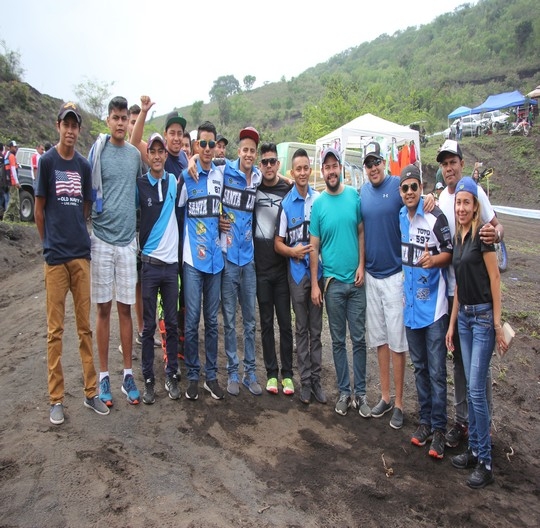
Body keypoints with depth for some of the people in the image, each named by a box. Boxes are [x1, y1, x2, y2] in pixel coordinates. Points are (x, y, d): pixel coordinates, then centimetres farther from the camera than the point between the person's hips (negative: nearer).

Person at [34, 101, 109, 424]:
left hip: (81, 254, 3)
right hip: (56, 256, -3)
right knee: (55, 330, 3)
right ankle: (56, 398, 14)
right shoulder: (47, 161, 0)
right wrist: (50, 243, 5)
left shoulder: (84, 165, 9)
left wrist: (77, 237, 8)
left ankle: (91, 392, 18)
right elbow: (39, 209, 4)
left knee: (85, 327, 8)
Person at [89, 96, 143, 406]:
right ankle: (104, 375, 17)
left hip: (128, 239, 2)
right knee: (104, 309, 5)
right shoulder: (98, 151, -2)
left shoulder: (135, 154, 8)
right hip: (102, 238, -2)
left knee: (125, 309, 8)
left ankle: (128, 374, 18)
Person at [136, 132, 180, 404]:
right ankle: (148, 379, 17)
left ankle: (171, 375, 22)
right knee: (149, 325, 5)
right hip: (150, 263, -2)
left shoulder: (173, 181, 4)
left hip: (172, 262, 3)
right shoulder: (139, 185, -4)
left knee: (172, 323, 9)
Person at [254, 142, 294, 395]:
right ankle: (271, 372, 20)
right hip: (260, 267, 1)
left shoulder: (289, 190, 1)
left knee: (285, 322, 5)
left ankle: (287, 373, 17)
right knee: (266, 322, 9)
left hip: (283, 267, -1)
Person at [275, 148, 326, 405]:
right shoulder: (286, 203, 0)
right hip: (297, 271, -1)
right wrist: (293, 251, -16)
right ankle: (305, 381, 18)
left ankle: (316, 378, 19)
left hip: (319, 270, 1)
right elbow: (278, 243, 2)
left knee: (316, 328, 9)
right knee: (301, 329, 8)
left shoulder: (320, 198, 2)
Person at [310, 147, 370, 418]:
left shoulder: (354, 195, 3)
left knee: (359, 339, 6)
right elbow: (314, 246, 0)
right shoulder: (318, 203, 0)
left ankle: (360, 393, 19)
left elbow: (362, 233, 7)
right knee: (338, 340, 9)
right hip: (332, 281, 0)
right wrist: (314, 284, -4)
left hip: (356, 279, 1)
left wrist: (361, 265, -5)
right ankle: (344, 391, 22)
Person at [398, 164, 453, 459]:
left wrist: (433, 260, -26)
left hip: (433, 305, -6)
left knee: (436, 371, 1)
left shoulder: (435, 218, -13)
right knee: (420, 367, 16)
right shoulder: (400, 217, 7)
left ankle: (438, 428, 13)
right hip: (411, 304, 6)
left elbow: (449, 254, -7)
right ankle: (425, 420, 28)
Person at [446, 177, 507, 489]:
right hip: (464, 316, 7)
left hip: (484, 316, -7)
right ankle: (475, 450, 25)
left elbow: (495, 278, -13)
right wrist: (452, 324, 15)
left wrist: (498, 324, -15)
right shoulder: (458, 238, 12)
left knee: (476, 389, -4)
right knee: (471, 387, 13)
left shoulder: (481, 234, -11)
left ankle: (485, 463, 9)